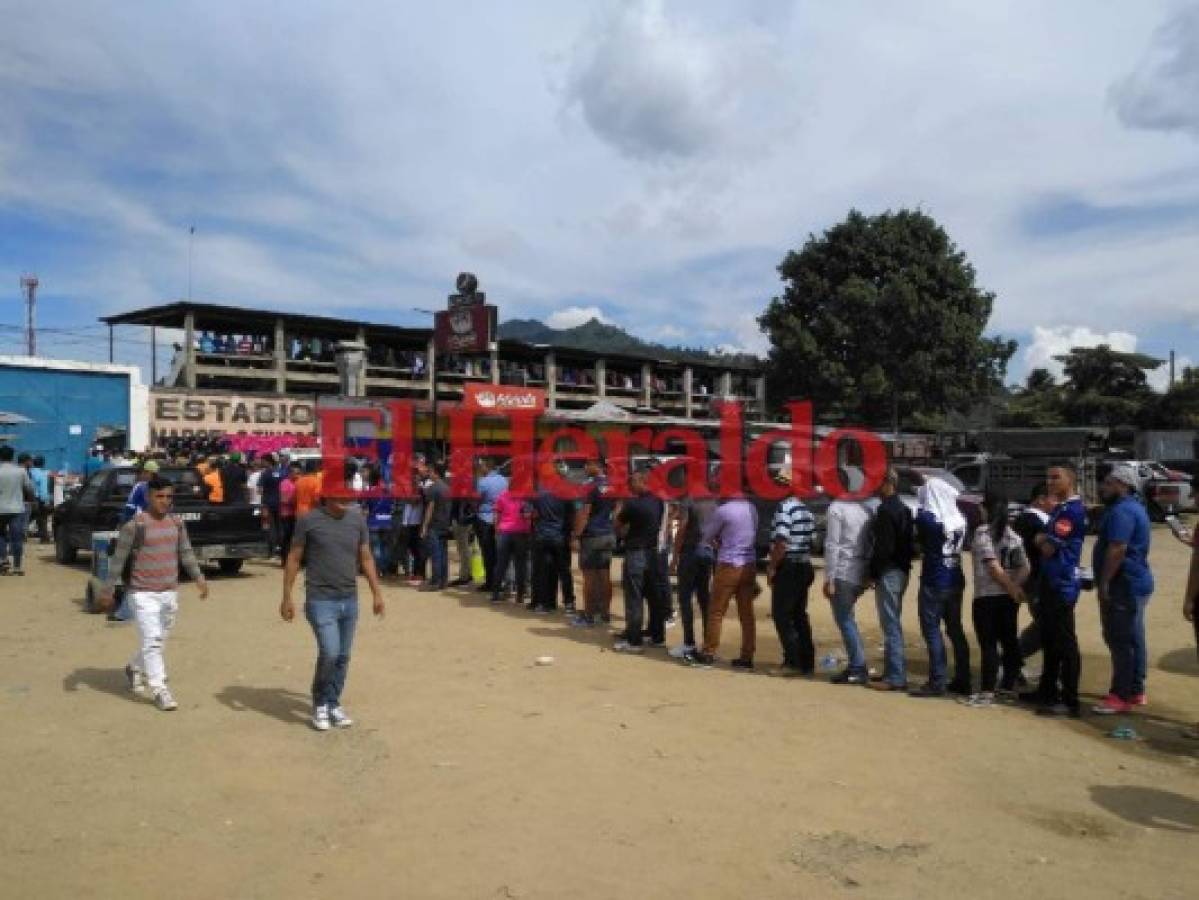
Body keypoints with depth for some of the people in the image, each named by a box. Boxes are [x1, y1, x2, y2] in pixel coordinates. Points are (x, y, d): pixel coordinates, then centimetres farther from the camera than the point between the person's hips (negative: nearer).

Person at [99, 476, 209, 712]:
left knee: (160, 640, 16)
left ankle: (134, 668, 41)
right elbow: (118, 559, -7)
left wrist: (198, 577, 9)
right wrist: (107, 588, -6)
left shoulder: (177, 523, 7)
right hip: (142, 593, -6)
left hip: (170, 592, 6)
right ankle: (159, 689, -5)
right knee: (152, 640, -10)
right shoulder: (134, 525, -10)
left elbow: (186, 553, 15)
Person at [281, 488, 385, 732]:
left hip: (350, 600, 4)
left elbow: (366, 557, 11)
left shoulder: (357, 518, 4)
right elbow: (294, 559, -1)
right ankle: (320, 704, 11)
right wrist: (287, 597, -3)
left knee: (343, 656, 10)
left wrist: (377, 592, 8)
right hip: (321, 600, -4)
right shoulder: (309, 520, -7)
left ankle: (333, 704, 27)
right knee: (329, 652, -12)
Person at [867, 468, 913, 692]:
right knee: (894, 624, 16)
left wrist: (872, 573, -15)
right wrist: (905, 563, 18)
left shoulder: (886, 510, -15)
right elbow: (910, 544, 17)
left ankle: (895, 677, -4)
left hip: (888, 572, -10)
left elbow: (883, 547, -21)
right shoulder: (903, 509, 15)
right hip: (902, 570, 10)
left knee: (891, 625, -6)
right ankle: (895, 672, 23)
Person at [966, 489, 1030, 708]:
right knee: (1009, 640, 14)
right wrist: (1015, 587, -6)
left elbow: (994, 566, -17)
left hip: (987, 596, -7)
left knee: (988, 644, -6)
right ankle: (1009, 686, 22)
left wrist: (1013, 589, -12)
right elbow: (1024, 568, 3)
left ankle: (987, 692, -6)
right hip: (1008, 597, 7)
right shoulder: (1013, 535, 10)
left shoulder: (982, 532, -10)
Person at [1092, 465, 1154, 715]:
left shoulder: (1121, 511, -17)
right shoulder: (1134, 508, 18)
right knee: (1133, 640, 14)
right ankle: (1136, 691, 21)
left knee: (1120, 641, -7)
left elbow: (1117, 549, -26)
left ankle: (1121, 696, -4)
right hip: (1136, 583, 11)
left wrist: (1104, 582, -22)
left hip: (1124, 585, -11)